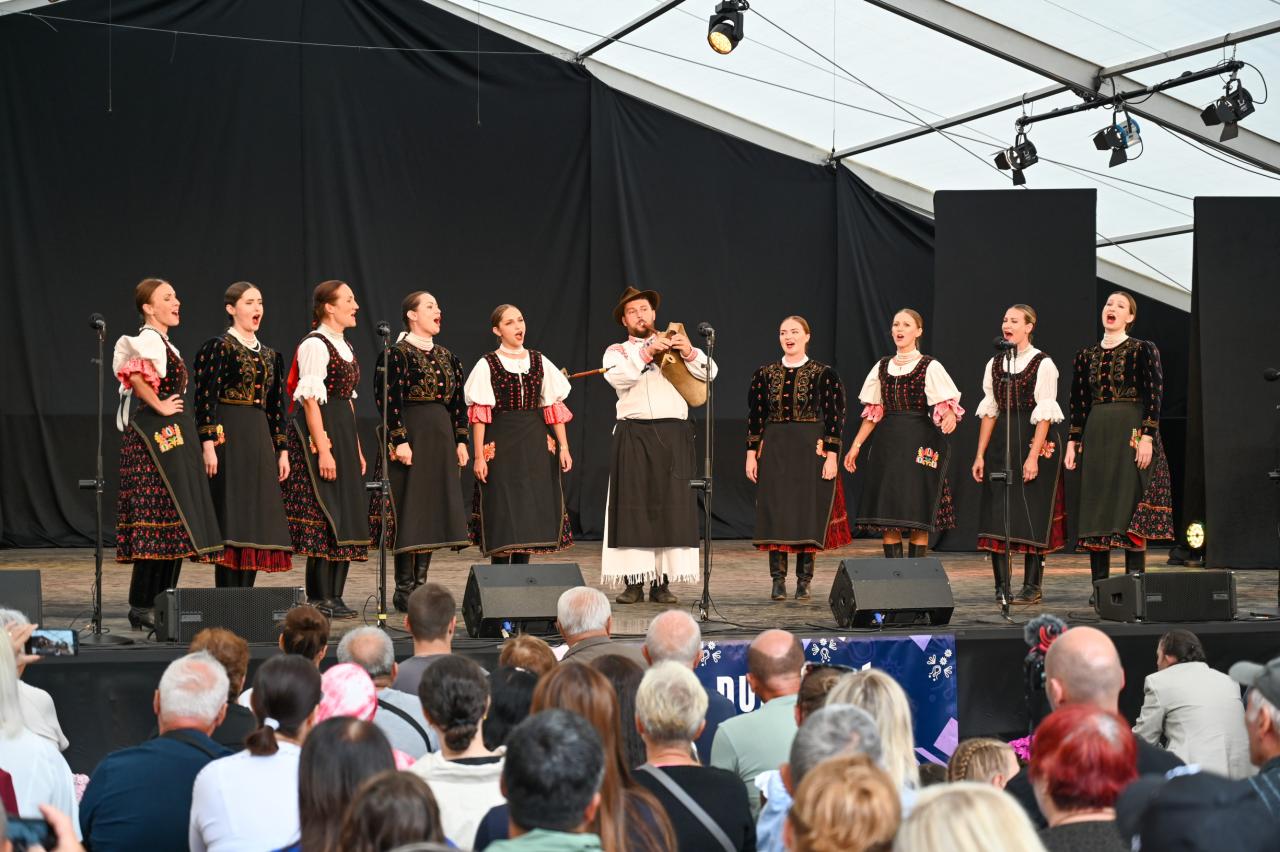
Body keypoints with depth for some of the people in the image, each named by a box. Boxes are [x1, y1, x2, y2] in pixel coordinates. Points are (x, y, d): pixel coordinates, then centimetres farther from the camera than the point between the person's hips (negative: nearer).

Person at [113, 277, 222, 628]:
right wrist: (159, 405, -20)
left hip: (173, 434, 10)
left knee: (171, 520, 9)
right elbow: (134, 376, -30)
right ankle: (142, 606, -7)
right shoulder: (149, 339, -12)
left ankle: (159, 602, 13)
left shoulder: (162, 342, 19)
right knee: (160, 517, -10)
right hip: (159, 432, -10)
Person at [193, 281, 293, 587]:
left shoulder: (269, 354, 16)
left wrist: (282, 450, 13)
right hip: (229, 438, -7)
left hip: (260, 440, 7)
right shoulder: (219, 347, -4)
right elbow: (206, 397, -11)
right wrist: (208, 443, -20)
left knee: (257, 516, 5)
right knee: (231, 517, -8)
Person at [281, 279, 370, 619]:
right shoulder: (315, 345, -11)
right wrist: (323, 450, -22)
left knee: (347, 513, 8)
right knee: (324, 514, -8)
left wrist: (356, 447, 19)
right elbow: (311, 400, -17)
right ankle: (319, 599, -4)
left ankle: (335, 596, 12)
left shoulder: (345, 347, 17)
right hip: (320, 430, -10)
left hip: (344, 433, 10)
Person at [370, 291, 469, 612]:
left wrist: (461, 441, 10)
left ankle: (420, 583, 14)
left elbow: (457, 402, 16)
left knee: (434, 509, 7)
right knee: (410, 509, -6)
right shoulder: (397, 353, -7)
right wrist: (399, 440, -20)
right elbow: (388, 399, -14)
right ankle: (404, 588, 0)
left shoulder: (446, 356, 14)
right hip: (412, 432, -7)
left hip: (441, 437, 7)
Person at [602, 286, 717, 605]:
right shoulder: (617, 351, 15)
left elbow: (709, 372, 6)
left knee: (670, 506, -3)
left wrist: (689, 352, -11)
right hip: (634, 435, -1)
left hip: (673, 435, 1)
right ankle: (633, 583, -4)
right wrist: (647, 351, -15)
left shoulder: (675, 346, 19)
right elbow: (618, 377, -7)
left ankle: (663, 582, 0)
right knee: (633, 506, -5)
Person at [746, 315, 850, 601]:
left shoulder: (824, 374, -1)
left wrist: (831, 455, -10)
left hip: (812, 450, -2)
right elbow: (755, 416, 8)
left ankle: (804, 581, 8)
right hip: (774, 450, 2)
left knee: (809, 512, 0)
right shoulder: (764, 374, 7)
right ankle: (778, 581, 6)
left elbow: (834, 417, -3)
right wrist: (751, 453, 2)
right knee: (775, 513, 0)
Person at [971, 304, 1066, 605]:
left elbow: (1044, 414, -11)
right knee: (997, 512, 1)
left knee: (1032, 513, -2)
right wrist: (980, 455, 7)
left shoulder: (1043, 364, -6)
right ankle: (1002, 585, 6)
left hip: (1035, 439, -5)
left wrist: (1033, 456, -17)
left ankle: (1032, 586, 4)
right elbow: (989, 411, 12)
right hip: (1001, 443, 5)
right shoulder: (994, 364, 11)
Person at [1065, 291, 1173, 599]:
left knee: (1131, 505, -6)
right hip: (1096, 434, 4)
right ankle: (1100, 586, 7)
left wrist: (1147, 436, -16)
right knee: (1095, 507, 3)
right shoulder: (1086, 355, 13)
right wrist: (1073, 442, 7)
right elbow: (1079, 402, 14)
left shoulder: (1143, 350, 0)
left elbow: (1154, 394, -7)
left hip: (1131, 432, -4)